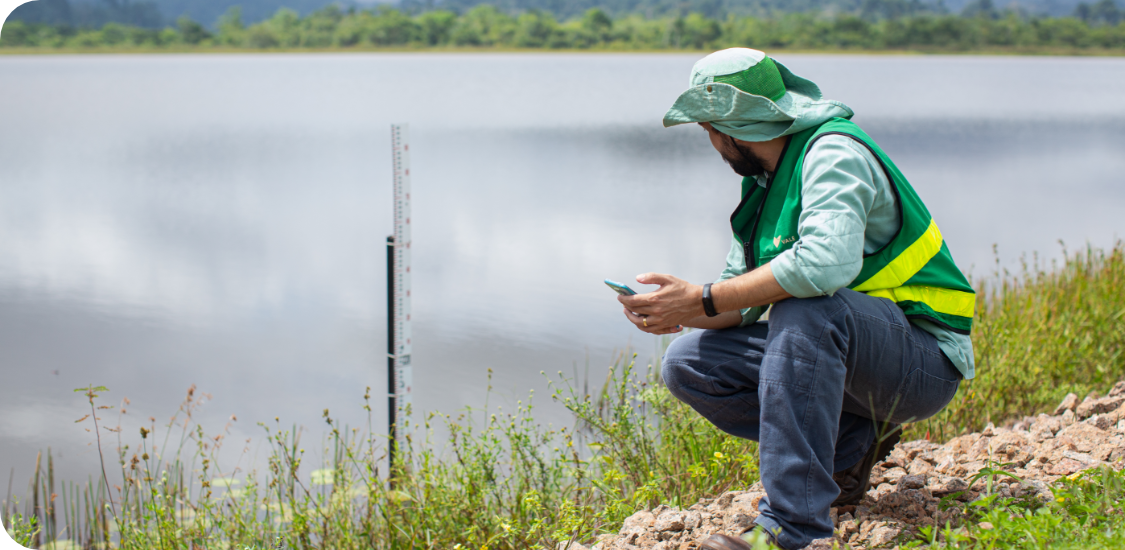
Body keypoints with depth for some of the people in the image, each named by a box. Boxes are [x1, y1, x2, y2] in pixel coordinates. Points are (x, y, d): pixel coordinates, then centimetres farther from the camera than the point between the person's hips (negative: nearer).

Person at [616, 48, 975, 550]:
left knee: (806, 308, -38)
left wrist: (702, 300, -29)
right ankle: (851, 443, 4)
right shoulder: (765, 179, 11)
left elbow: (828, 260, -37)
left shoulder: (834, 152, -18)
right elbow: (744, 295, 12)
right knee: (688, 364, -2)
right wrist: (676, 315, -9)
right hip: (842, 351, 9)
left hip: (924, 360, -9)